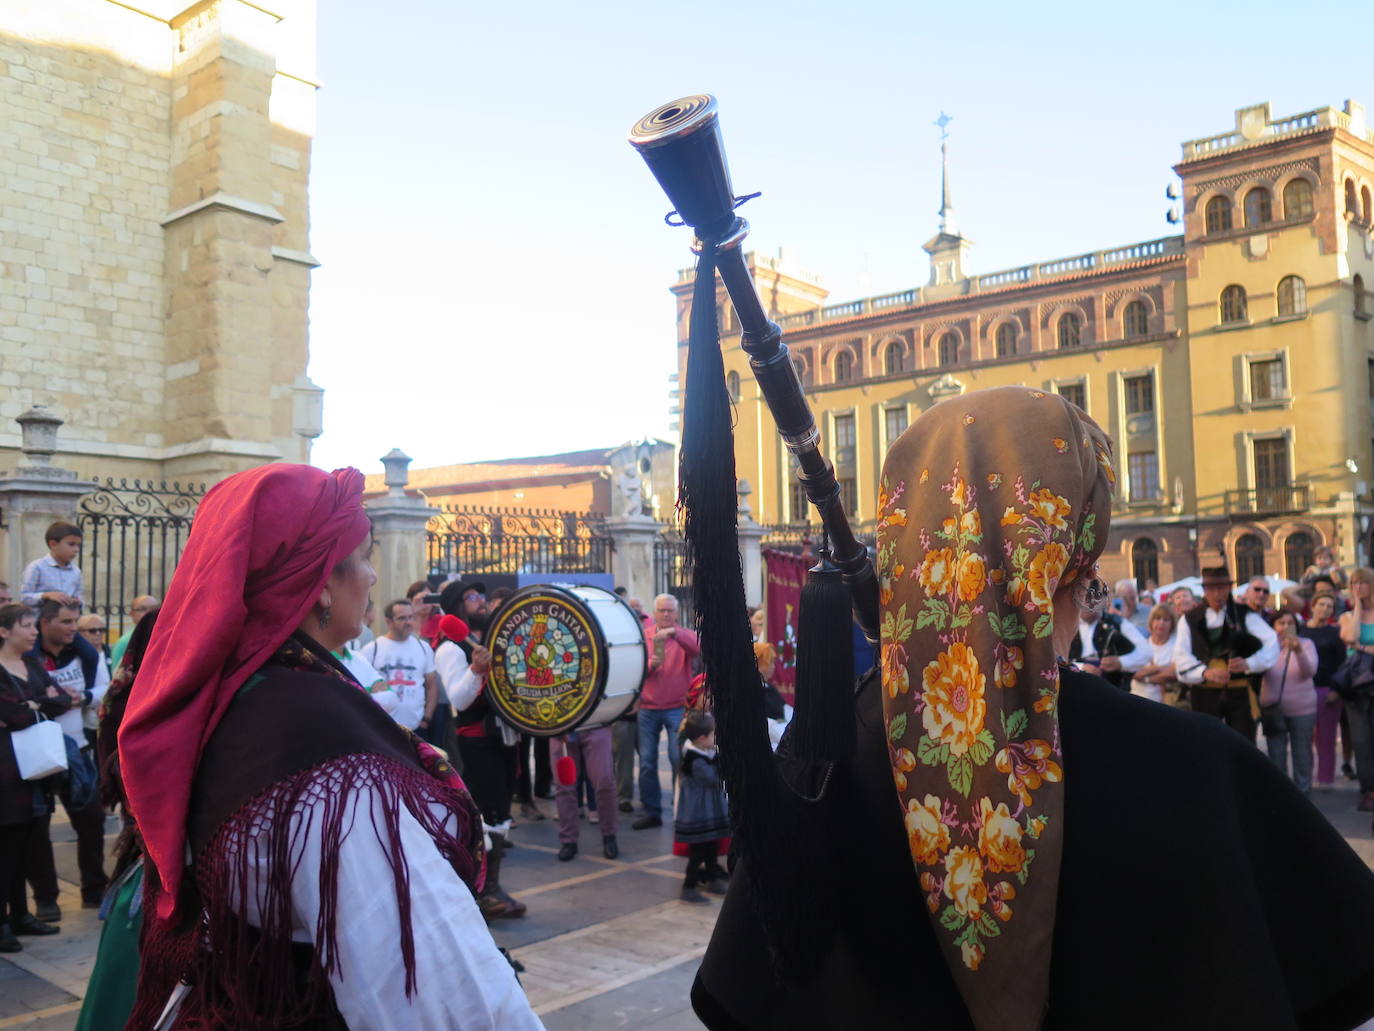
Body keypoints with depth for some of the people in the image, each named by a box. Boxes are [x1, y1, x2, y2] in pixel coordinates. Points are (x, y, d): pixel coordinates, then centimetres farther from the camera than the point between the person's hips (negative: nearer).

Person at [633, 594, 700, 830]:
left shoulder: (684, 635, 3)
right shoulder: (643, 636, 9)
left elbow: (697, 649, -19)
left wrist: (674, 633, -31)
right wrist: (649, 665, -16)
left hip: (677, 707, -3)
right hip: (648, 707, 3)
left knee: (678, 759, -6)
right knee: (647, 762, 4)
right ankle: (652, 812, 15)